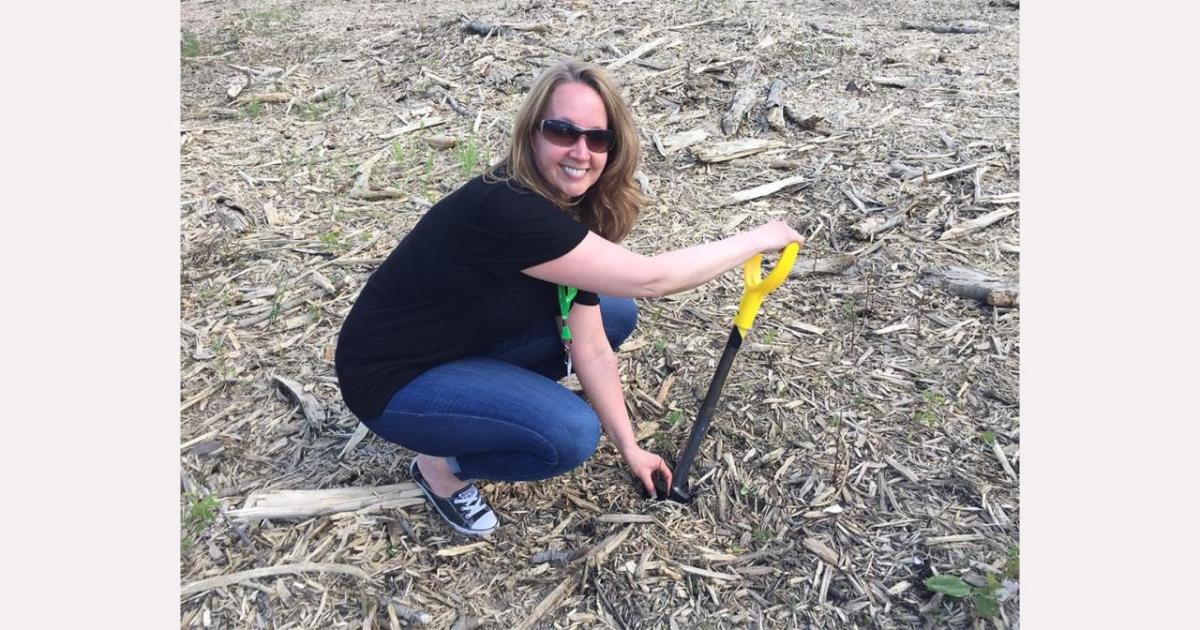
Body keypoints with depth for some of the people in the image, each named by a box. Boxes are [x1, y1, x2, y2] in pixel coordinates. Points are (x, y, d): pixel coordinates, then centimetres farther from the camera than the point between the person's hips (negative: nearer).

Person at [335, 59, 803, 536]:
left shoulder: (571, 210, -6)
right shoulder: (503, 210, -33)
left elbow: (590, 348, -4)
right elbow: (649, 279, -32)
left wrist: (628, 447, -1)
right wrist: (757, 239, -19)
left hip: (469, 345, 8)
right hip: (393, 381, -8)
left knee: (617, 315, 2)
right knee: (572, 433, -25)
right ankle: (442, 466, 2)